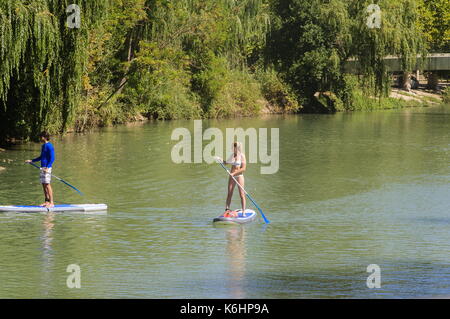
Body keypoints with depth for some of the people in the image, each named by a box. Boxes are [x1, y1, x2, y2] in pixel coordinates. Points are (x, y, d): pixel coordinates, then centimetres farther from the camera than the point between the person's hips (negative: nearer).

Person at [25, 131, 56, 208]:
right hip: (42, 167, 9)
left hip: (47, 168, -9)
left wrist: (47, 167, -26)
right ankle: (47, 201, 15)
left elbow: (52, 158, -17)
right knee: (43, 184, 10)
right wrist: (31, 161, 29)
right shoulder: (43, 146, 17)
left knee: (47, 184, -10)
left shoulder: (49, 146, -12)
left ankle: (51, 202, -10)